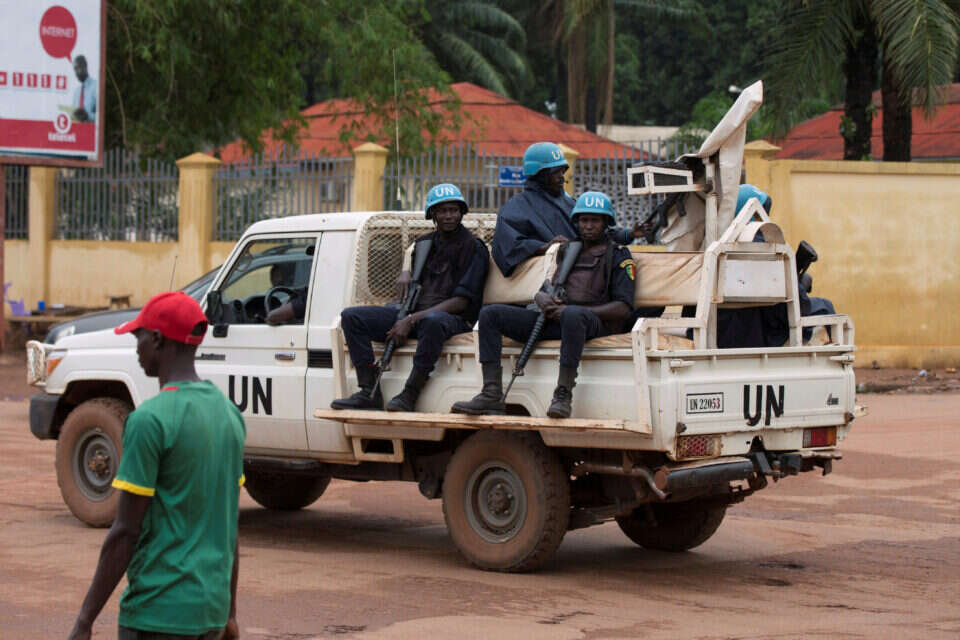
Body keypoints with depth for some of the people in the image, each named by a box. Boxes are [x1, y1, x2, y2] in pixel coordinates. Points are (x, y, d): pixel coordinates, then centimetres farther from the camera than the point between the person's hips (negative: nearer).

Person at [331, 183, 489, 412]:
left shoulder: (473, 248, -3)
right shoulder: (424, 245, 18)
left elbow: (461, 301, -11)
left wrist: (412, 320, -18)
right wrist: (403, 321, -1)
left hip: (454, 318, -7)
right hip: (415, 314, 7)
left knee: (432, 321, -45)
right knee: (351, 316, -10)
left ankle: (410, 394, -37)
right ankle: (370, 393, -19)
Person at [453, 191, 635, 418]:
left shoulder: (618, 256, 9)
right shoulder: (567, 251, 27)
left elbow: (623, 308, -3)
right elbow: (544, 290, 26)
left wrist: (577, 310, -14)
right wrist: (541, 298, -2)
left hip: (596, 322, -6)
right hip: (553, 320, 6)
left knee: (572, 315, -44)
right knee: (490, 314, -11)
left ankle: (563, 396, -42)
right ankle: (492, 396, -24)